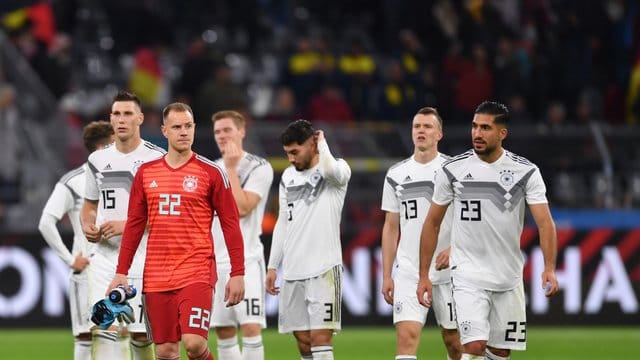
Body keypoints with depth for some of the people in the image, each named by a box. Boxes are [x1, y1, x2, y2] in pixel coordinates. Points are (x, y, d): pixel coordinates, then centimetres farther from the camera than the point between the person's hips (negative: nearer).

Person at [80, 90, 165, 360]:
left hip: (142, 259, -4)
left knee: (140, 335, 1)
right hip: (104, 258, 4)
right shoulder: (98, 160, 11)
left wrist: (128, 225, -17)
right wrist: (87, 226, 1)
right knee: (104, 330, -9)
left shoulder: (156, 159, -5)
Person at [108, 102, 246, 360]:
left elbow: (231, 225, 0)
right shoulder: (146, 173, 10)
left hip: (196, 272, -4)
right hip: (156, 277, 4)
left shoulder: (211, 172, 0)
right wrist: (121, 272, 9)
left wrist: (238, 273, -5)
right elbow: (134, 225, 14)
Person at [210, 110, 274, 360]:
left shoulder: (259, 168, -4)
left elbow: (241, 208, -17)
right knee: (224, 331, 5)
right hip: (215, 262, 6)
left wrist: (231, 168, -12)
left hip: (246, 260, -6)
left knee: (251, 328, -14)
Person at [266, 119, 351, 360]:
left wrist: (322, 143, -11)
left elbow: (329, 170, -31)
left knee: (320, 338, -13)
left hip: (323, 269, -6)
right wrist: (272, 266, 17)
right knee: (302, 340, 5)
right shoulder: (288, 176, 15)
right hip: (292, 270, 6)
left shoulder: (338, 169, -4)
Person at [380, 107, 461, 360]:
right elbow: (391, 227, 13)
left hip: (448, 271, -1)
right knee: (406, 336, -14)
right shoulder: (396, 175, 9)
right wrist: (386, 275, 8)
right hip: (408, 272, 1)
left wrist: (453, 249, -19)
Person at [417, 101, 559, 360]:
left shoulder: (526, 172, -4)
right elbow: (432, 224, 5)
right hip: (468, 274, -2)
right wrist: (424, 275, 2)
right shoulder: (452, 170, -3)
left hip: (509, 277, 2)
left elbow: (545, 223, -11)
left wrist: (550, 268, -26)